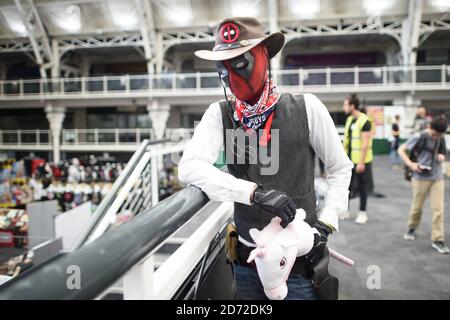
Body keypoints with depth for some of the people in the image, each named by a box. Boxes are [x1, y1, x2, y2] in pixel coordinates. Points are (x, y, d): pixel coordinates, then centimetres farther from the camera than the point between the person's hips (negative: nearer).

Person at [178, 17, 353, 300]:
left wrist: (326, 223, -8)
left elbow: (341, 169, 2)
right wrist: (256, 192, -30)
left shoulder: (306, 108, -8)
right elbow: (189, 168, -20)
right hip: (247, 258, 2)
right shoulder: (220, 114, -5)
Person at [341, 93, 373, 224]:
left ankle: (363, 212, 16)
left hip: (361, 161, -8)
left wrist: (361, 162, -21)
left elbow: (365, 143, -19)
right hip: (349, 160, 8)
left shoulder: (365, 121, -16)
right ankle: (345, 210, 22)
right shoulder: (349, 119, 10)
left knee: (362, 187, 4)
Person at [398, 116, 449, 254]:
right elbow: (401, 150, -11)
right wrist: (411, 164, -23)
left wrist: (441, 157, -6)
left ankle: (437, 240, 6)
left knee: (438, 209, -1)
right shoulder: (419, 137, -12)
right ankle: (412, 228, 35)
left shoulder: (441, 139, 4)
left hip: (438, 178, 4)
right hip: (421, 178, -4)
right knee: (417, 206, 9)